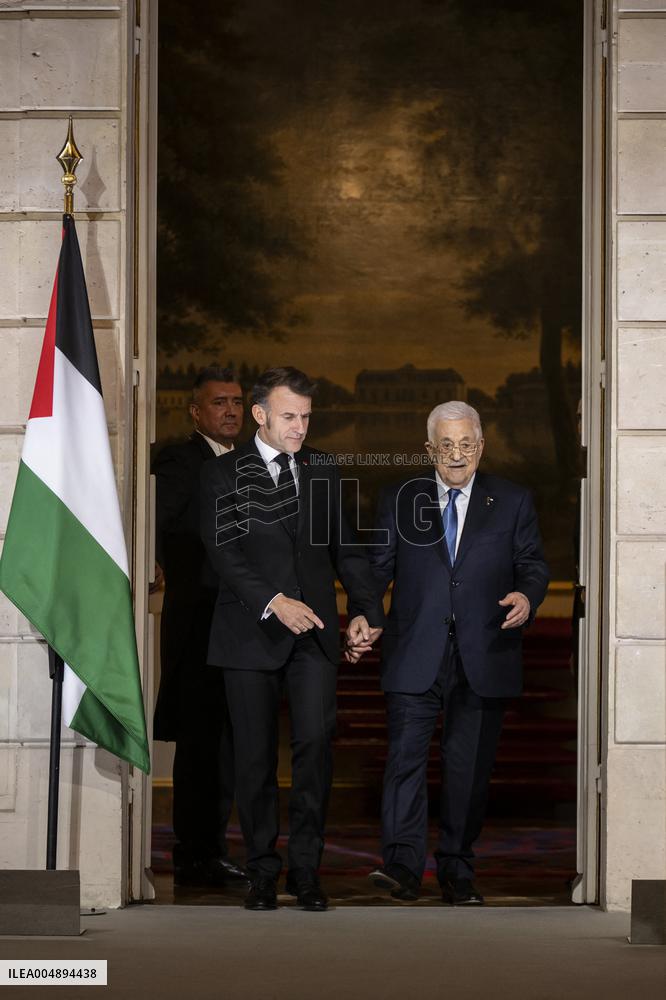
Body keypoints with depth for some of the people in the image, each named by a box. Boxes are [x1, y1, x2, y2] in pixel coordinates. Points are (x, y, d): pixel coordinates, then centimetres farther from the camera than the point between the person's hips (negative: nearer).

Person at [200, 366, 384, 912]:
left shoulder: (323, 469, 14)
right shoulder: (224, 474, 2)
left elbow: (345, 545, 18)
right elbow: (224, 550, -9)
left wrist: (367, 607, 8)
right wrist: (274, 601, -21)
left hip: (314, 630, 2)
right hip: (252, 634, -2)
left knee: (316, 741, -10)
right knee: (256, 758, 3)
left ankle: (306, 867, -1)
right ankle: (264, 871, 12)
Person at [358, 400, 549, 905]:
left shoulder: (512, 502, 9)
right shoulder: (399, 502, 9)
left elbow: (533, 564, 9)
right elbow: (376, 570, 8)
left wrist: (528, 595, -14)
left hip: (483, 658, 1)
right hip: (415, 655, 0)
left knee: (469, 765, 5)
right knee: (406, 756, -11)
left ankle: (457, 870, 14)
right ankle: (403, 865, -10)